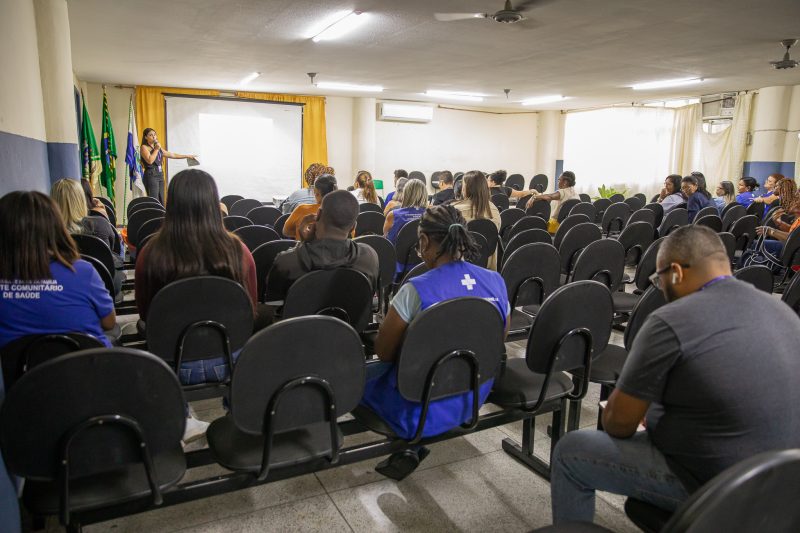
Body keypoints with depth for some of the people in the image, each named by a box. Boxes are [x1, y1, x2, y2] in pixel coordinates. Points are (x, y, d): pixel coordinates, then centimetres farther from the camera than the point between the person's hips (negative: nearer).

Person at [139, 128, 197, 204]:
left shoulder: (159, 148, 20)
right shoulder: (144, 147, -1)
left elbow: (172, 155, 24)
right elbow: (150, 160, -16)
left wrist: (187, 156, 22)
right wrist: (156, 149, -7)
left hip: (160, 175, 7)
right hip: (151, 175, -7)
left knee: (161, 202, 3)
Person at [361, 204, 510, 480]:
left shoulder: (416, 290, -25)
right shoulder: (496, 282, -7)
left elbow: (383, 352, -11)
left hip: (424, 411, -6)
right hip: (474, 400, 6)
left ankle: (409, 445, 18)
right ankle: (412, 446, 21)